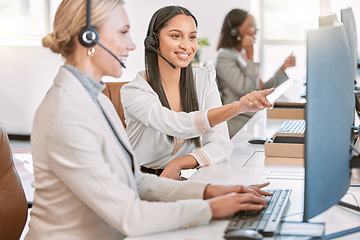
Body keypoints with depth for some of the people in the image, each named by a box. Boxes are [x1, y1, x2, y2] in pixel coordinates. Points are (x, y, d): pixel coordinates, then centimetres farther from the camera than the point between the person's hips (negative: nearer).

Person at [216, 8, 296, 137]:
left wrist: (283, 68, 16)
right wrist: (250, 57, -16)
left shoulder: (244, 55, 18)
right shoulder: (225, 56, -9)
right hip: (239, 123, -9)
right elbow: (246, 90, -20)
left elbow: (263, 90, 20)